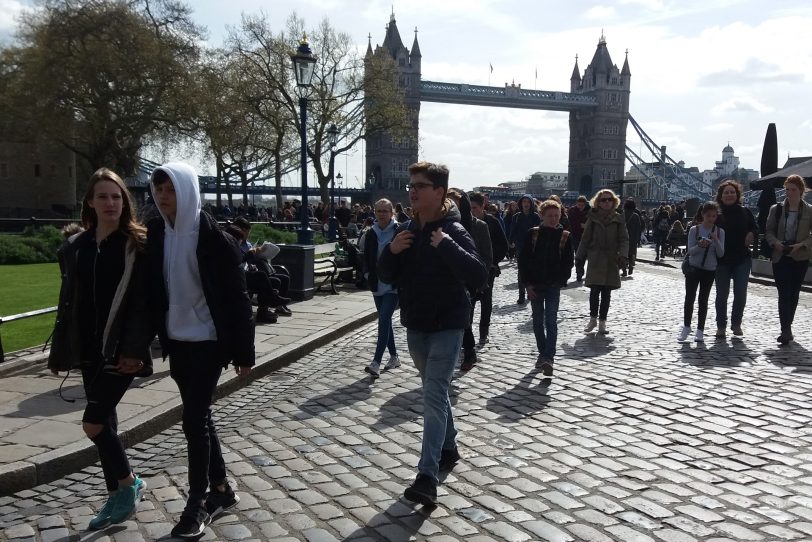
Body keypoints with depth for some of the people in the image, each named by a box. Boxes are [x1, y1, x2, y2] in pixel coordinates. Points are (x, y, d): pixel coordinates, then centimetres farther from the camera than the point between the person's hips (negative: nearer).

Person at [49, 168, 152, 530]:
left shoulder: (138, 245, -7)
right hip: (89, 348, 6)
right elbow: (68, 301, 12)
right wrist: (58, 350, 11)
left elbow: (144, 302, -12)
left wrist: (135, 349, -20)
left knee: (93, 423, -8)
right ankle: (117, 495, 27)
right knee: (104, 422, 12)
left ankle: (128, 483, 14)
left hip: (121, 349, -6)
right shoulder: (75, 246, 9)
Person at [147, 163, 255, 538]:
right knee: (199, 416, 14)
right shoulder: (155, 233, 1)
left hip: (208, 340, -6)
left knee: (194, 420, -4)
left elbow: (237, 297, -13)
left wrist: (244, 352, -13)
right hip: (176, 341, 6)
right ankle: (221, 489, 29)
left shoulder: (213, 236, -15)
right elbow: (152, 289, 8)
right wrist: (158, 337, 7)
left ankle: (197, 503, 11)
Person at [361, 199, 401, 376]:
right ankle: (394, 357, 27)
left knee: (384, 320, -13)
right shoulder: (371, 233, 6)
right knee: (385, 320, 13)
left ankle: (376, 362, -14)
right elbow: (366, 257, 15)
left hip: (394, 285, -6)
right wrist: (368, 274, 1)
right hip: (377, 284, 6)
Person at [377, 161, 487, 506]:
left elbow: (479, 278, -25)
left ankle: (427, 478, -13)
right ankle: (449, 448, 39)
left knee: (434, 395, -12)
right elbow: (386, 277, 7)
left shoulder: (454, 231, -15)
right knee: (435, 391, 19)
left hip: (446, 326, -7)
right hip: (415, 325, 7)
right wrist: (391, 251, -12)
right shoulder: (407, 231, 6)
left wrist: (447, 246, -31)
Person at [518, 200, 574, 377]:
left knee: (551, 321, -9)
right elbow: (523, 259, 0)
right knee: (538, 321, 11)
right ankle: (543, 353, 25)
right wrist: (528, 283, -6)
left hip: (553, 286, -2)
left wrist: (561, 281, -6)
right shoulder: (533, 234, -1)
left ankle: (548, 358, -14)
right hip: (535, 285, 2)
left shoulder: (564, 236, 0)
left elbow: (568, 263, 4)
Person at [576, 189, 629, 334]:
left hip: (611, 262, 1)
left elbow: (624, 239, 0)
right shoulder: (593, 218, 4)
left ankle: (602, 322, 14)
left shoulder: (618, 219, 4)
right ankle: (593, 318, 11)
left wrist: (622, 255, -16)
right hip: (595, 260, -1)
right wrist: (580, 257, 2)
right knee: (595, 290, -7)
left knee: (606, 293, 5)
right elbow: (585, 239, 6)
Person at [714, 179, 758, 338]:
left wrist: (751, 234, -9)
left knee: (740, 294, 3)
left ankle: (736, 323, 20)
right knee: (722, 294, 5)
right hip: (722, 260, -1)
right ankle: (721, 326, 16)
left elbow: (755, 228, 12)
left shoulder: (745, 212, 3)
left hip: (742, 259, 2)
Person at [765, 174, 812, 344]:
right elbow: (769, 231, 6)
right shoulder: (776, 209, 3)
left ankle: (787, 328, 21)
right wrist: (775, 242, -13)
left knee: (794, 293, 9)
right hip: (780, 257, -1)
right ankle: (786, 330, -11)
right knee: (784, 293, -9)